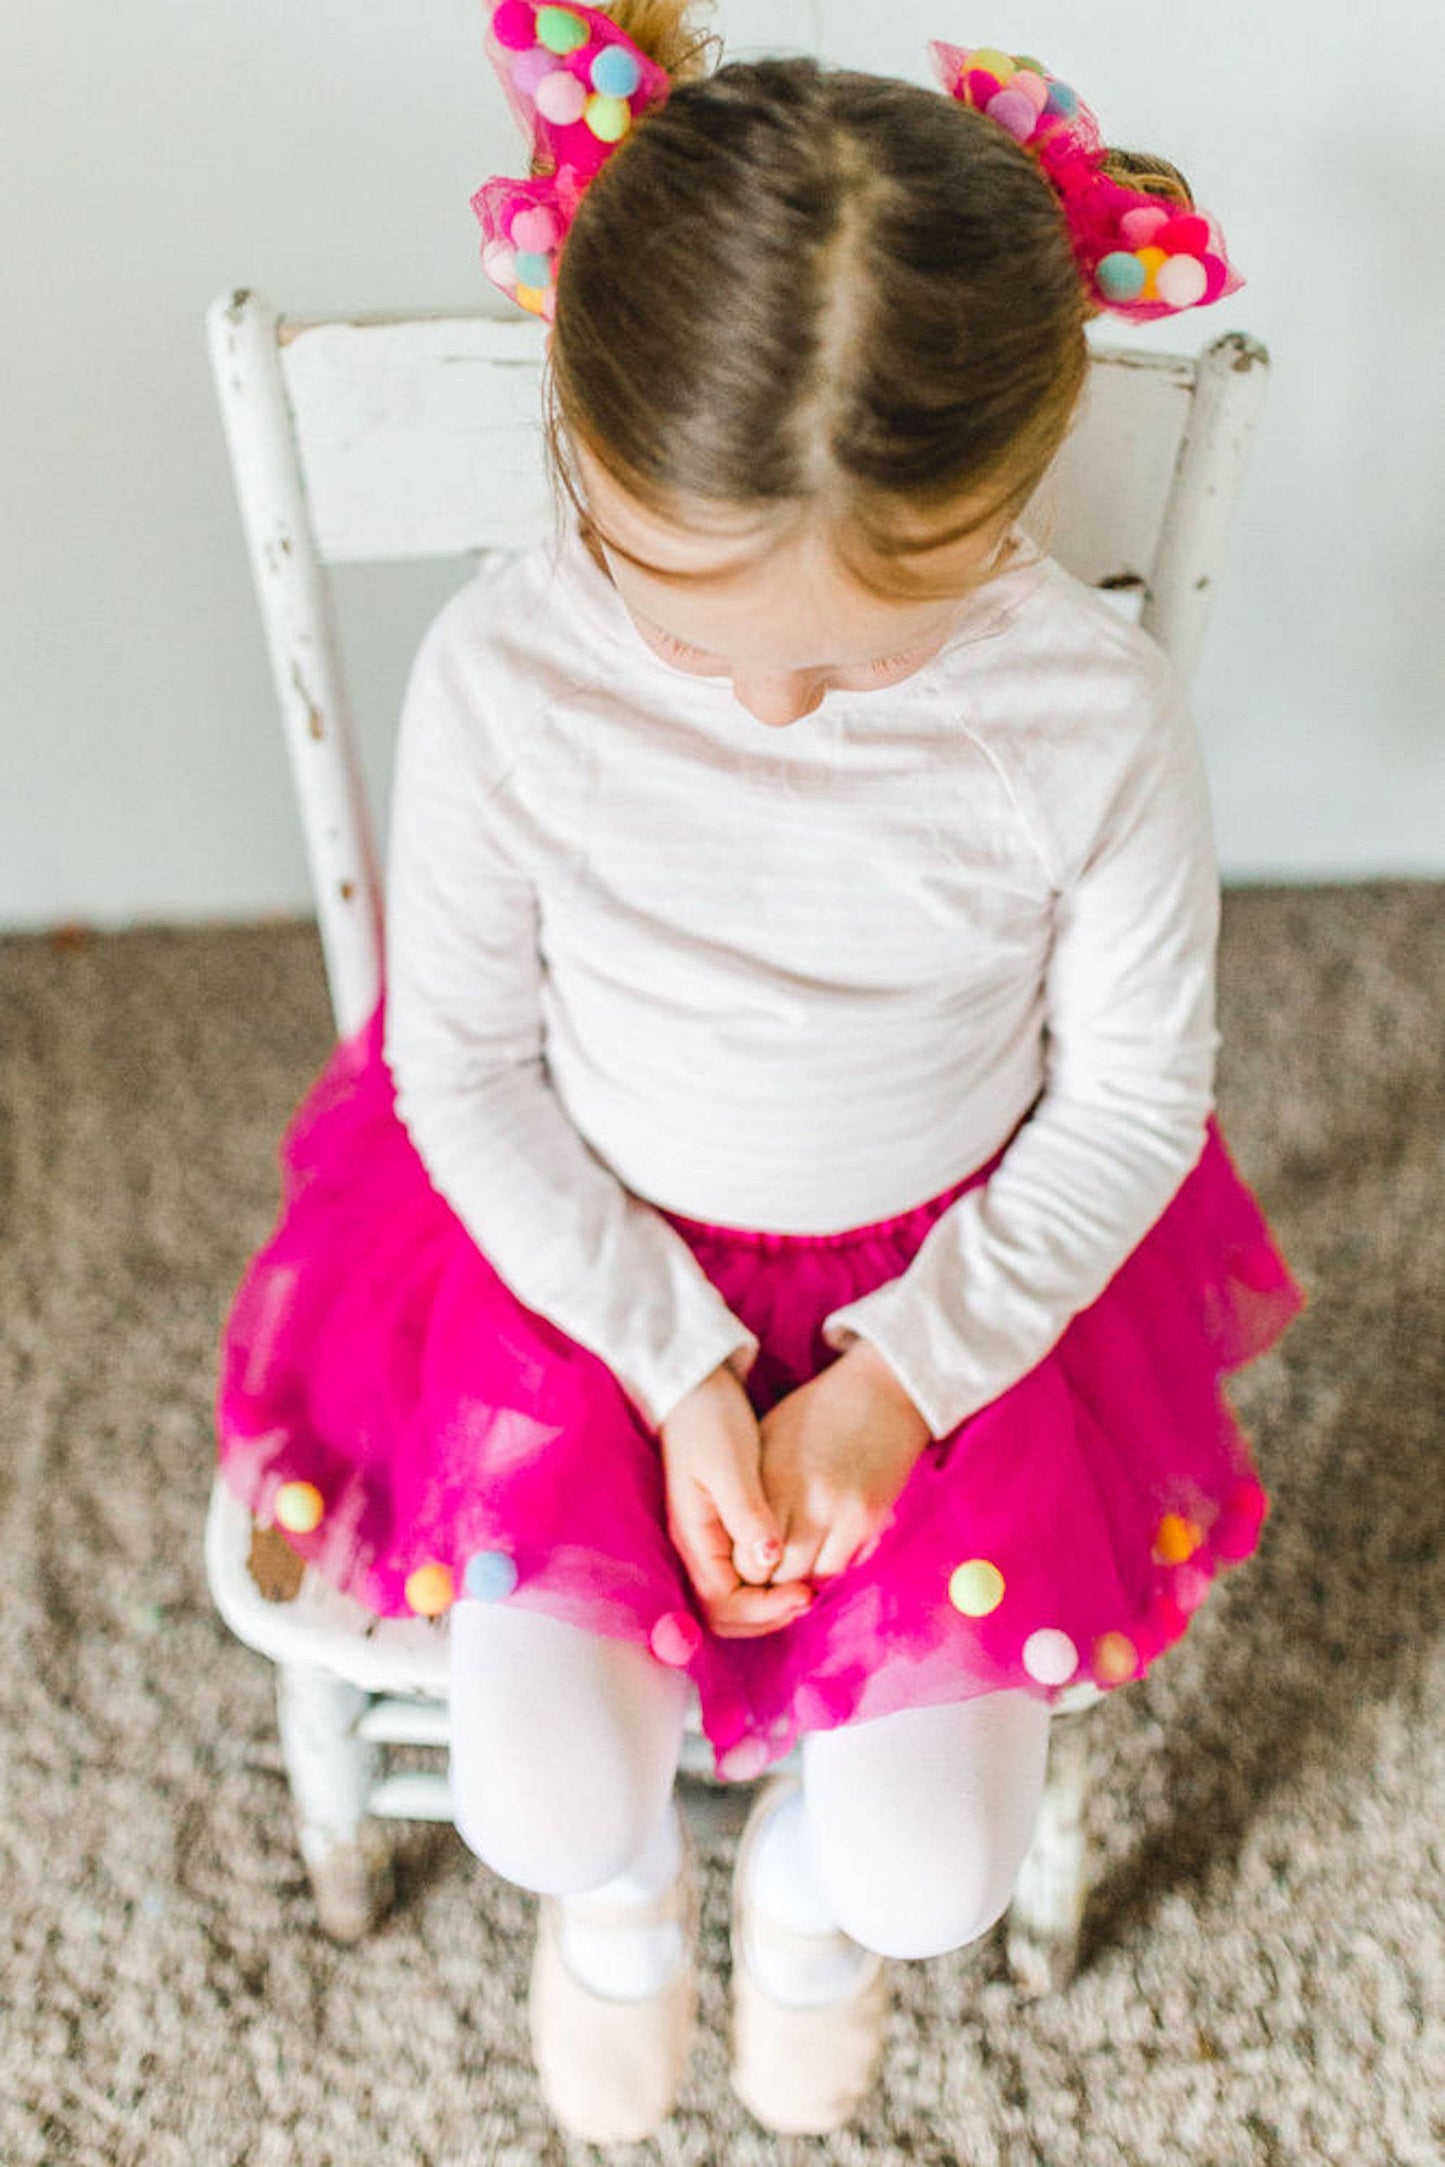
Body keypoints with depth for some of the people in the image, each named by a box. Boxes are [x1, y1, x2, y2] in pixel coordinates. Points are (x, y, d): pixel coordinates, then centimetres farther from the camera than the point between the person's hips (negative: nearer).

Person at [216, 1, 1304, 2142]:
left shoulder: (1095, 718, -24)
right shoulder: (503, 679, -23)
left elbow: (1133, 1099, -9)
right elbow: (464, 1069, -10)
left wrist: (900, 1375, -17)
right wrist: (677, 1370, -15)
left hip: (961, 1277, 0)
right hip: (586, 1250, 1)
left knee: (937, 1875, -2)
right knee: (541, 1800, -10)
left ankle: (810, 1870, 41)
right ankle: (620, 1879, 34)